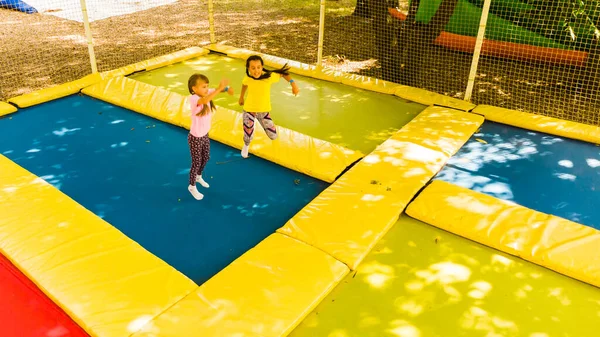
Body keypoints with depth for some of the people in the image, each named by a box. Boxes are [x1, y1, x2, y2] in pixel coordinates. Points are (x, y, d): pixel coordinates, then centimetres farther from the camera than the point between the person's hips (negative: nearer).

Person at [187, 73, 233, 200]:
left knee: (206, 158, 26)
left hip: (205, 135, 7)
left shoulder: (207, 93, -10)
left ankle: (198, 176, 55)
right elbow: (204, 100, -51)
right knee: (196, 162, 10)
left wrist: (226, 88, -36)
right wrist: (220, 88, -55)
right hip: (195, 138, -7)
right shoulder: (193, 99, -30)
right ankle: (192, 186, 34)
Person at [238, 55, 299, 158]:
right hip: (249, 109, 0)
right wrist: (241, 97, 18)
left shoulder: (269, 76, -28)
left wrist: (293, 83, -23)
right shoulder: (247, 78, -21)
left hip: (264, 110, 0)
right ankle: (246, 145, 45)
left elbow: (283, 73, -10)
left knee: (273, 136, 8)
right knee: (248, 137, 5)